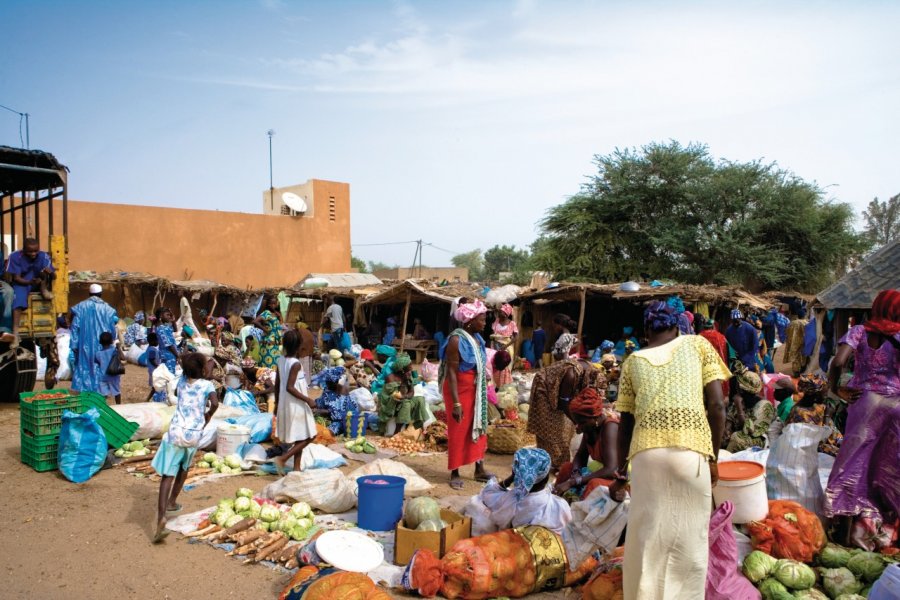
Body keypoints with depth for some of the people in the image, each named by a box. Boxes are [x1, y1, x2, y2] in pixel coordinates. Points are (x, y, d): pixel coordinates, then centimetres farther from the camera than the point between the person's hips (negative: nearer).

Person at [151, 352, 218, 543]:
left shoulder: (182, 381, 8)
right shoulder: (207, 385, -3)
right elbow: (215, 403, -18)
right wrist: (208, 415, -3)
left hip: (175, 432, 0)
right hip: (194, 435, 0)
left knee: (168, 475, -5)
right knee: (184, 467, 29)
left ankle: (161, 517, -20)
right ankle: (172, 502, 40)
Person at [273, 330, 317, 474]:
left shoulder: (281, 360, 3)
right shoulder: (296, 364, -19)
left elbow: (277, 384, 9)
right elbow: (289, 387, -25)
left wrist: (277, 403, 19)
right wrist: (307, 400, -19)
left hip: (285, 404, 8)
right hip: (296, 405, -8)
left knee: (298, 438, 17)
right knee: (308, 437, 3)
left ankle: (296, 468, 21)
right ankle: (282, 458, -3)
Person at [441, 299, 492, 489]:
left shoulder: (477, 338, 4)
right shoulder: (457, 339, -20)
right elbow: (451, 372, -22)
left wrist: (483, 393, 15)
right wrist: (456, 403, -25)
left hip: (476, 390, 8)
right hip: (460, 390, -8)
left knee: (478, 428, 14)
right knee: (458, 431, 3)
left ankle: (479, 470, 27)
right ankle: (455, 473, 16)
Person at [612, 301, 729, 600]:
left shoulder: (634, 361, 19)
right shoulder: (698, 344, 16)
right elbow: (717, 406, 7)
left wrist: (620, 473, 27)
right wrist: (714, 457, 16)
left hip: (646, 452, 1)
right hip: (691, 451, -1)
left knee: (646, 539, 12)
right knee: (689, 542, 11)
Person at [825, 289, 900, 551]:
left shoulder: (860, 331, -2)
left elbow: (839, 362, -15)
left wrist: (835, 388, -2)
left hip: (865, 402, -1)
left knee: (856, 463, 7)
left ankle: (851, 528, 9)